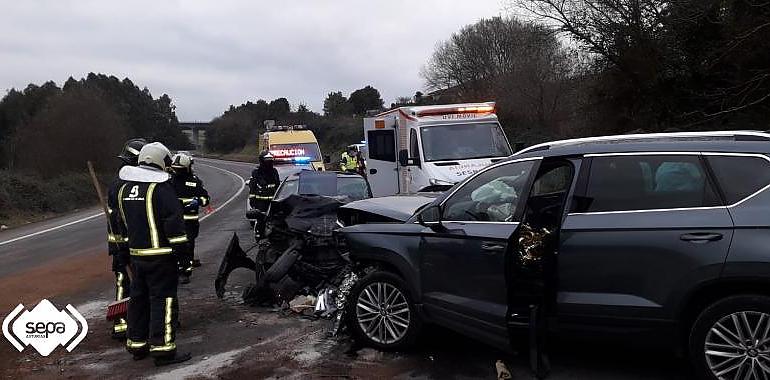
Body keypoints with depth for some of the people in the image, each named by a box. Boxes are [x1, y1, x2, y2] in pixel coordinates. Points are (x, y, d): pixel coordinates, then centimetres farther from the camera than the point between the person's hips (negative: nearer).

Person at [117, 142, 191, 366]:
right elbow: (174, 220, -18)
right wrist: (181, 247, -11)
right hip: (160, 255, -8)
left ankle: (137, 345, 26)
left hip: (135, 253, 8)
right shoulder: (161, 187, -14)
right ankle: (163, 349, -2)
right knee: (163, 299, -3)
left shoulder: (124, 188, 12)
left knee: (138, 297, 16)